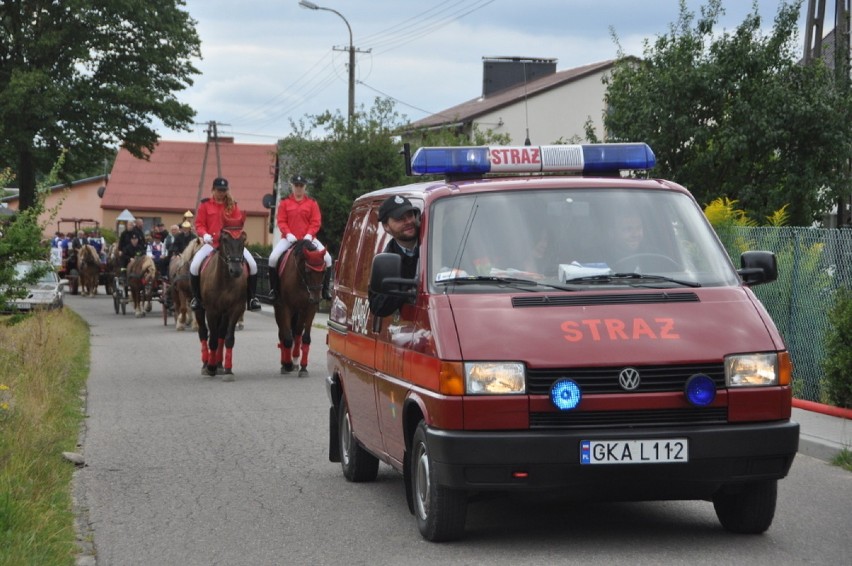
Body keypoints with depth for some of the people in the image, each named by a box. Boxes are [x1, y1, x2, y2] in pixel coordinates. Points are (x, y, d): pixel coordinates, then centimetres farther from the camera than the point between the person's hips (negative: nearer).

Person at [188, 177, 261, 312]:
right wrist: (205, 235, -17)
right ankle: (196, 297, -3)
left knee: (252, 264, -16)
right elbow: (199, 224, 1)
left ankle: (251, 297, -4)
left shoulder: (232, 205, 8)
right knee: (195, 266, -22)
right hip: (211, 243, -1)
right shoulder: (205, 205, 4)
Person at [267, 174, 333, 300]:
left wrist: (309, 235, -15)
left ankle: (325, 289, -3)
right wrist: (288, 234, -15)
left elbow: (316, 222, 0)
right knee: (273, 258, -22)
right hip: (289, 238, -1)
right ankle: (273, 289, -7)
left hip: (308, 238, 1)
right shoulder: (285, 203, 4)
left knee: (327, 258, -16)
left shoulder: (312, 203, 5)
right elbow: (281, 221, 0)